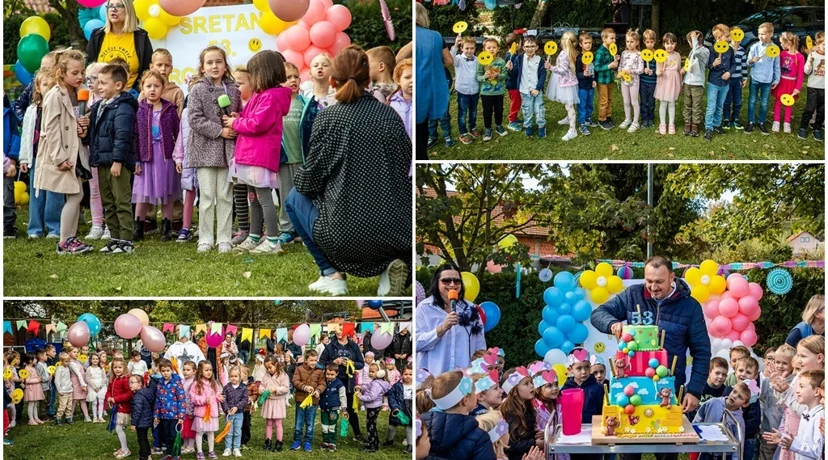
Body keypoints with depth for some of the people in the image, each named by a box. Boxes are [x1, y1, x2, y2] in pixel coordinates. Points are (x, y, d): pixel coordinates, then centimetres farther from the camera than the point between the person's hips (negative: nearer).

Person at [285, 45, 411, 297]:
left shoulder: (329, 117, -4)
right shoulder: (390, 115, 8)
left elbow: (309, 182, -1)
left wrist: (297, 177, 22)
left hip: (347, 235, -3)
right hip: (397, 235, 3)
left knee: (295, 198, 25)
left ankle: (332, 274, 11)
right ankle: (390, 264, 7)